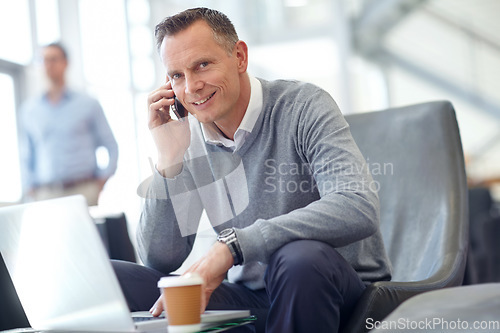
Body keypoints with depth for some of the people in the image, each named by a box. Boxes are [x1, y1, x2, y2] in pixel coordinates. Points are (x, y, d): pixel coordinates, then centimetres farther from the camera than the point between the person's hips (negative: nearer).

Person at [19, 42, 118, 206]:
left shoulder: (88, 104, 8)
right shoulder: (29, 110, 15)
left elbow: (111, 147, 10)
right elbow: (26, 156, 19)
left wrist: (102, 180, -1)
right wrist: (30, 190, 9)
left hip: (83, 191, -1)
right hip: (46, 195, 2)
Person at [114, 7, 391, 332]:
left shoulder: (303, 107, -14)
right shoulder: (191, 140, 2)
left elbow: (359, 209, -31)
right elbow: (159, 261, -1)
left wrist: (232, 245, -35)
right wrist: (169, 159, -13)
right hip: (249, 298, 4)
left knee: (299, 256, -38)